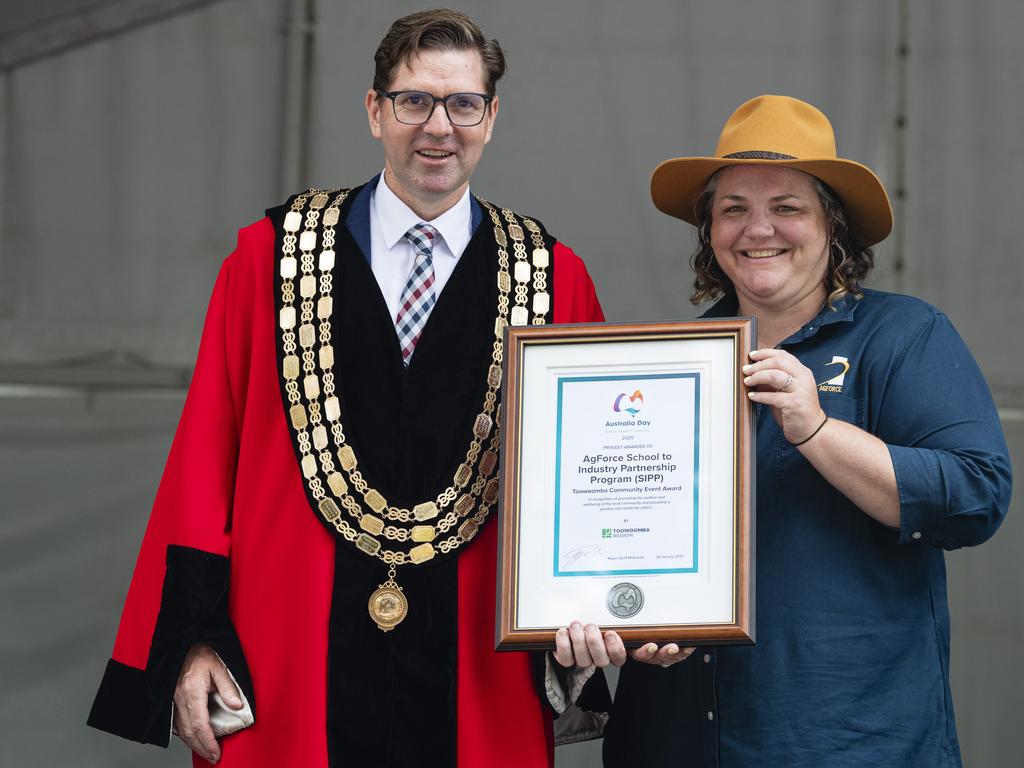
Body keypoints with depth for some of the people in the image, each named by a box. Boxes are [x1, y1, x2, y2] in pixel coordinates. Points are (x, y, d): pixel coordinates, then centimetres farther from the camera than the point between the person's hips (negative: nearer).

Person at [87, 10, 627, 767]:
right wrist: (191, 638, -5)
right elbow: (205, 456, 1)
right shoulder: (272, 257, 3)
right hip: (286, 673, -1)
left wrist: (582, 608, -10)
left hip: (478, 682, 1)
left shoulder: (553, 279, 5)